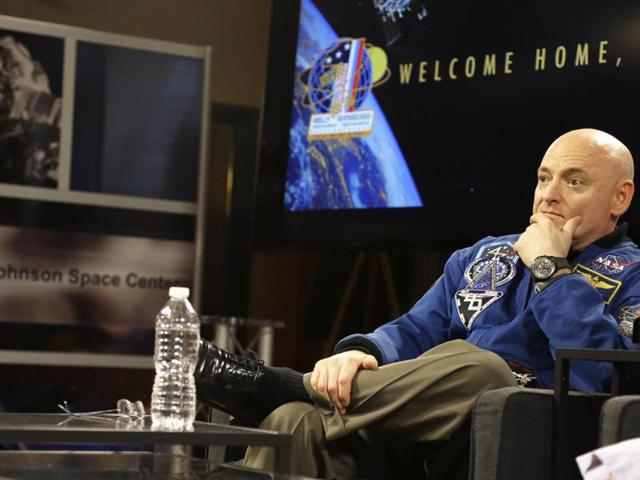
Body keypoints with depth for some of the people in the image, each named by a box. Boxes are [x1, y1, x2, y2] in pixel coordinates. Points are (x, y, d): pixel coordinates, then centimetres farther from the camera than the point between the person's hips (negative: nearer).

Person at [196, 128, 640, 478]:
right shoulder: (480, 257, 26)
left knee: (473, 364, -37)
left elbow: (598, 376, -13)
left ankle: (267, 385, -24)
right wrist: (362, 352, -6)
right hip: (423, 438, 5)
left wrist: (549, 268, -6)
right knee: (295, 421, -25)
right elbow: (413, 334, 17)